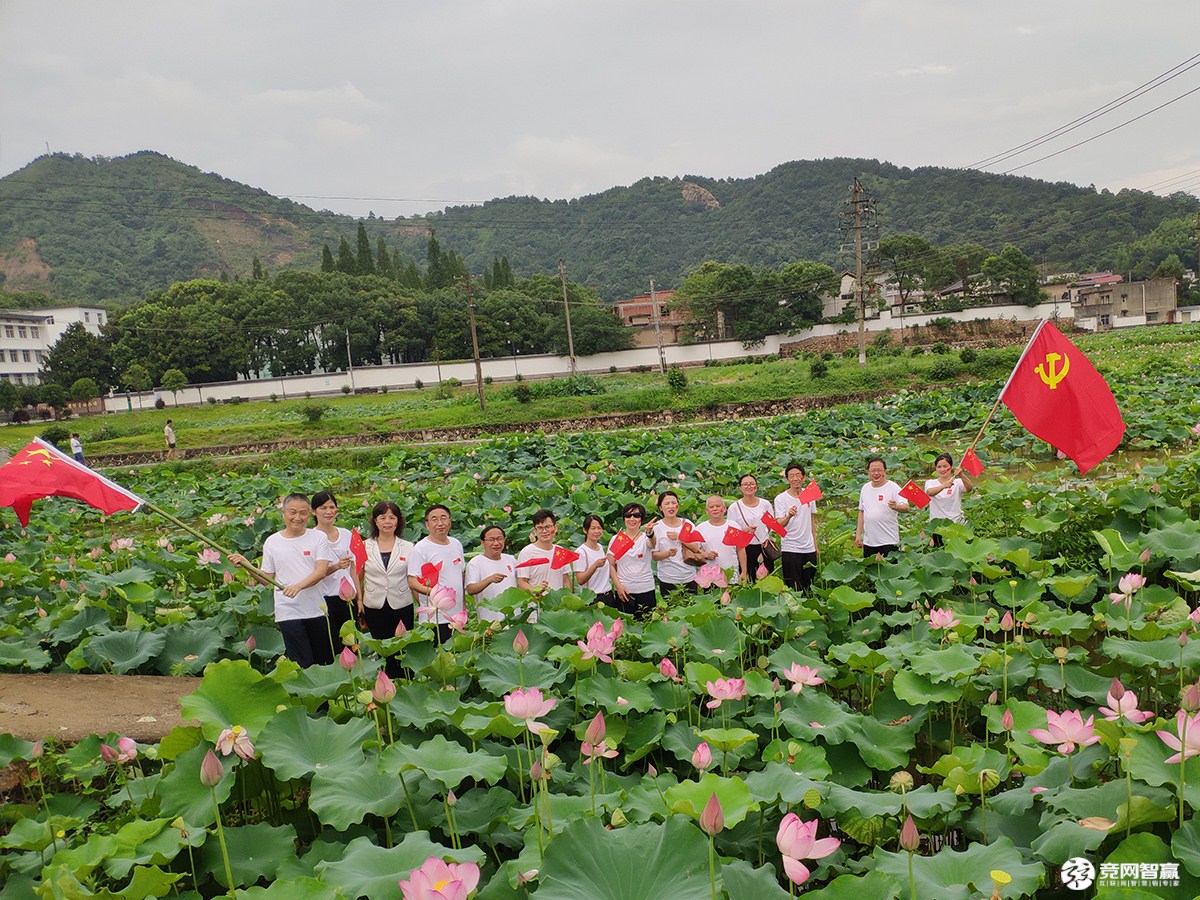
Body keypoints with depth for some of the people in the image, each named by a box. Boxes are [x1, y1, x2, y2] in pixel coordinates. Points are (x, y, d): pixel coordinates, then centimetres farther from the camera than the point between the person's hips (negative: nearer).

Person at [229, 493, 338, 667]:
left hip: (317, 611, 1)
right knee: (302, 664, -4)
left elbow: (321, 571, -10)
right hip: (289, 612, -1)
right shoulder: (272, 542, 5)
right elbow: (266, 579, 8)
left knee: (325, 662, 9)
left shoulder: (318, 537, 1)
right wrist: (246, 565, -5)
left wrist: (298, 586, -24)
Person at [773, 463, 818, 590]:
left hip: (809, 548, 5)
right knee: (794, 588, -3)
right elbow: (779, 525, -18)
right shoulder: (780, 499, -9)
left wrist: (815, 545, 16)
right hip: (790, 549, -5)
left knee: (809, 585, 13)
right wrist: (788, 516, -39)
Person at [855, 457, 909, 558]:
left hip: (889, 541, -5)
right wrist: (858, 534, 12)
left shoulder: (893, 487, -6)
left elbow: (906, 507, -17)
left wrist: (896, 507, -40)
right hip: (868, 541, 5)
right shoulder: (865, 488, 10)